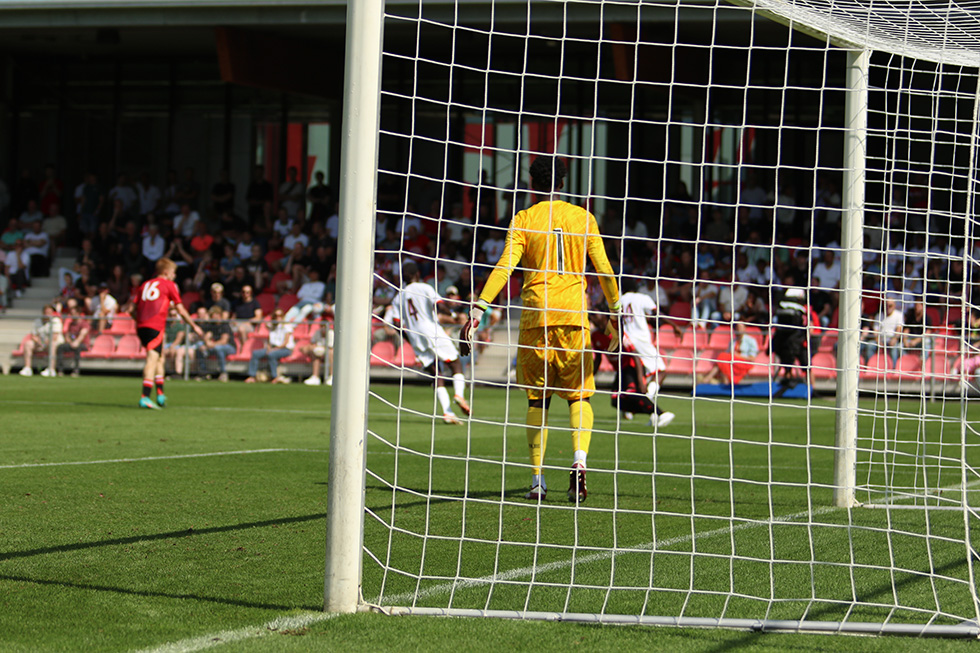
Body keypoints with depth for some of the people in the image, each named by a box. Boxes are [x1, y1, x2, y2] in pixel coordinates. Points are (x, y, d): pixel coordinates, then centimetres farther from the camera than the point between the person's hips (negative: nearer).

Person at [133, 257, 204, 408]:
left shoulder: (145, 284, 21)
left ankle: (160, 394, 17)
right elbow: (181, 311, 5)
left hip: (141, 326, 7)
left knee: (160, 358, 20)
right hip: (155, 326, -7)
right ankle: (145, 397, -22)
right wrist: (194, 326, 15)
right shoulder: (169, 285, 6)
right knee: (152, 359, -11)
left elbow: (136, 308, 16)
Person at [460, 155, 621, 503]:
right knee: (579, 395, 8)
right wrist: (615, 314, 14)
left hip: (536, 317, 0)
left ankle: (537, 480, 6)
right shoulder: (583, 218, 7)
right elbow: (604, 269, 6)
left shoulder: (524, 220, 3)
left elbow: (504, 267, -8)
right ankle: (579, 460, -16)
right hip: (574, 316, 0)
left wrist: (478, 309, -12)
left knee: (538, 399, 8)